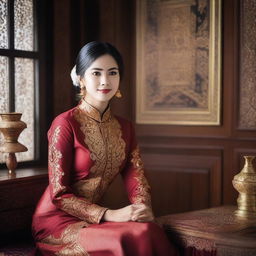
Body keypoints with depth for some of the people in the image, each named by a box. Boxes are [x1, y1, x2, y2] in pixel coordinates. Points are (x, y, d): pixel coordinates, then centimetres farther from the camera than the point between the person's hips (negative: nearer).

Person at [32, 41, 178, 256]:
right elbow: (59, 194, -14)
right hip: (58, 218, -6)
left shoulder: (124, 128, 8)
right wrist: (110, 214, -22)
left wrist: (144, 210, -18)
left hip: (93, 220, 6)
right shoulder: (65, 123, -12)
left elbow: (136, 181, 4)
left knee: (152, 232, -24)